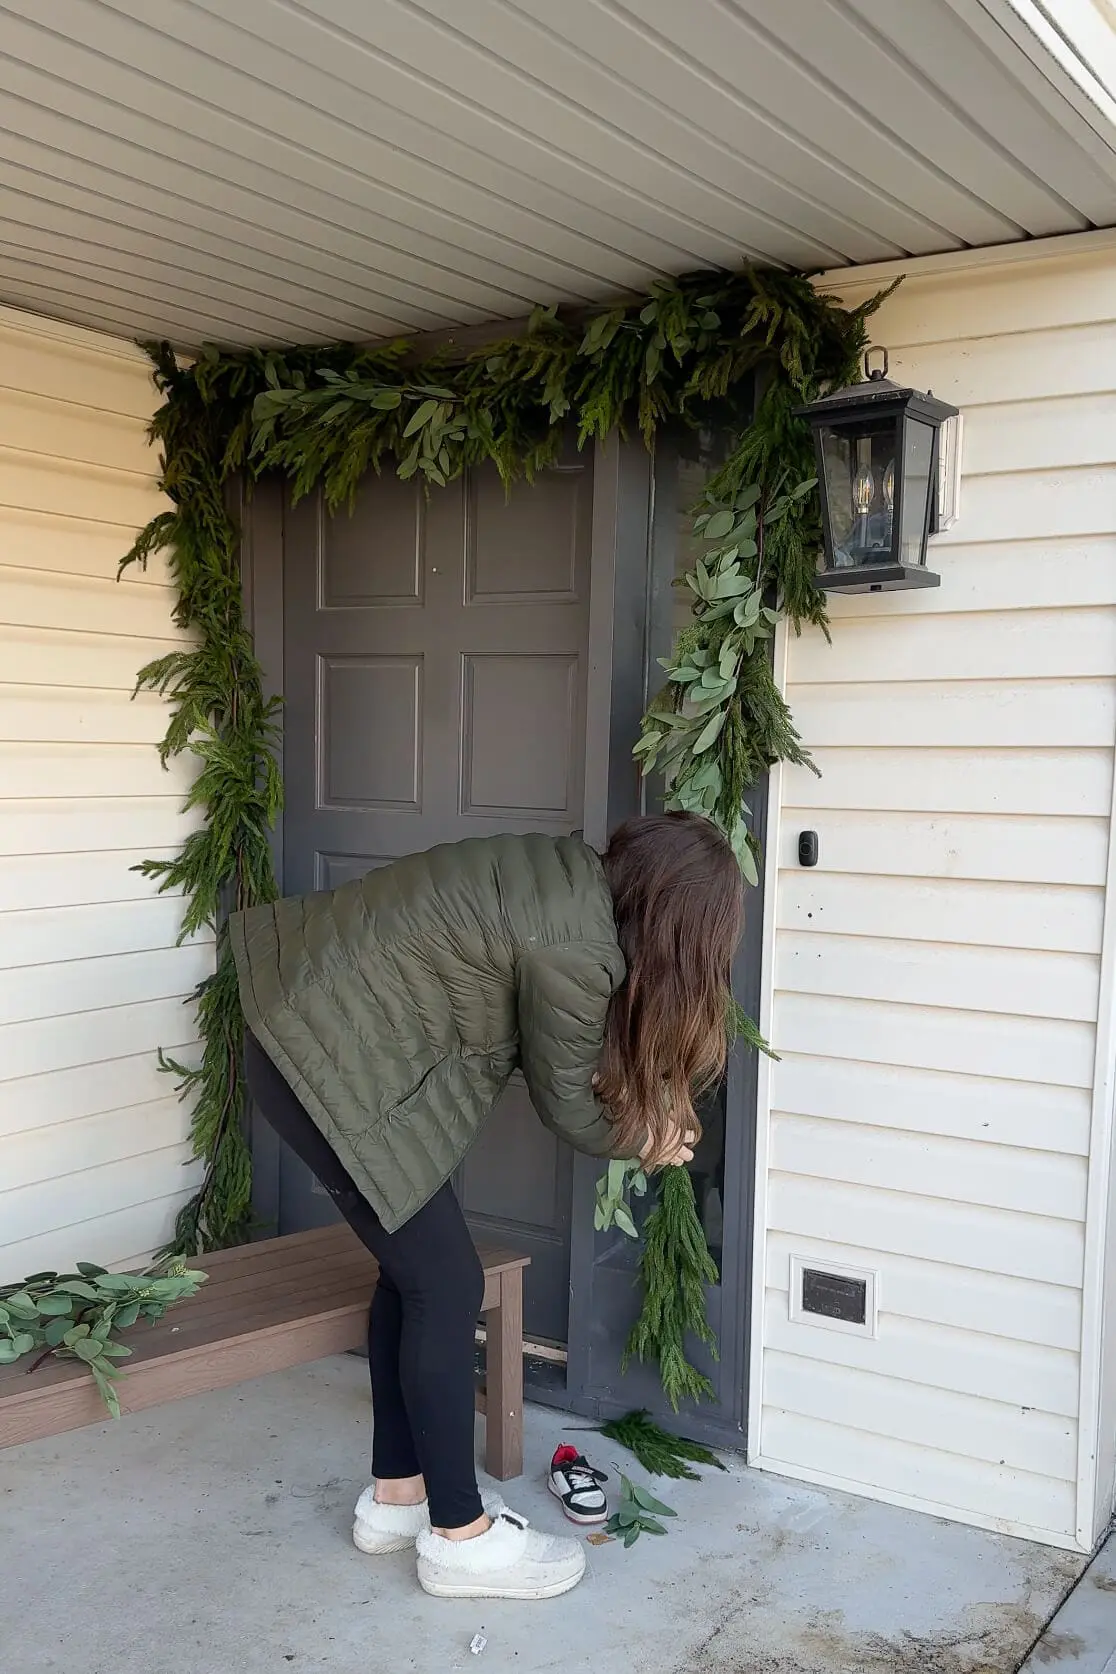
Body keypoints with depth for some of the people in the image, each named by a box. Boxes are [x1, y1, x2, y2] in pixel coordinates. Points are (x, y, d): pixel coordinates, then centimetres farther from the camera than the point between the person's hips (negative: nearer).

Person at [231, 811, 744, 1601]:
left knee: (414, 1267, 17)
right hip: (333, 1061, -10)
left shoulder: (572, 877, 5)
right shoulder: (575, 946, -22)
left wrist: (639, 1101, 13)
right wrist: (648, 1136, 12)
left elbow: (559, 1054, 18)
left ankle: (396, 1496, 31)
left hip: (315, 1027, 10)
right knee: (446, 1284, 0)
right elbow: (567, 1104, -5)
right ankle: (459, 1535, 15)